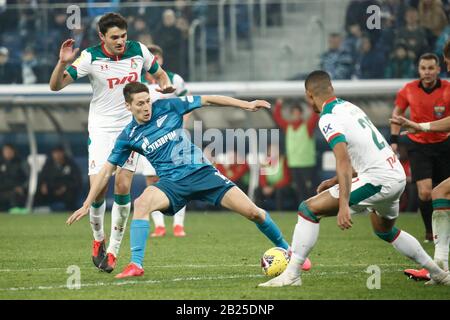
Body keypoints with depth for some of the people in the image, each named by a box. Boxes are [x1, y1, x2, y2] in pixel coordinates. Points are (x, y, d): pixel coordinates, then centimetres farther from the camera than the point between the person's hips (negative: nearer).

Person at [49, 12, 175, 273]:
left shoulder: (139, 51, -3)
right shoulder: (91, 57, -11)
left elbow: (160, 74, 15)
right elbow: (56, 86, -14)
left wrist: (166, 84, -8)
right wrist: (63, 62, -32)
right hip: (101, 128, -1)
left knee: (123, 186, -10)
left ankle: (114, 249, 0)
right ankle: (98, 239, 17)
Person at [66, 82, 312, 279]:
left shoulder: (167, 107, -3)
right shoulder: (129, 137, 0)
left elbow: (208, 100, 4)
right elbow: (107, 170, 6)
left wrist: (245, 105, 0)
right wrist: (87, 204, 2)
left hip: (201, 171, 0)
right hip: (172, 183, 0)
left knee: (252, 212, -9)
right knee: (141, 203, -33)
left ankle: (286, 250, 13)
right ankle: (135, 265, -29)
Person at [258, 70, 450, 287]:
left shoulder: (328, 119, -12)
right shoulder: (350, 107, 16)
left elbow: (344, 161, -25)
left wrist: (343, 205, -30)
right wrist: (336, 180, 26)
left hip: (379, 180, -9)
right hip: (398, 175, 9)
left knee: (309, 209, -6)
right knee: (385, 230, 34)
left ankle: (291, 275, -11)